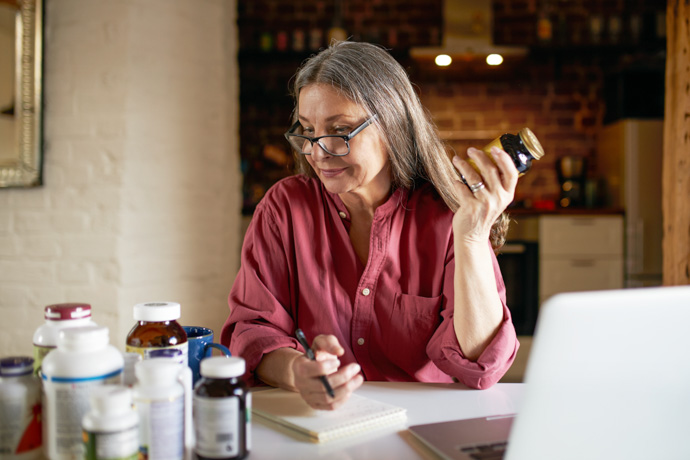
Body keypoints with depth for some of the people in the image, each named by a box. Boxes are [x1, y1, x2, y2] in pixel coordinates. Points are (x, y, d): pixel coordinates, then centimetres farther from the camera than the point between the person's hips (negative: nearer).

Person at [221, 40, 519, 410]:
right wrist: (295, 370, -25)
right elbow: (254, 329, -4)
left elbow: (481, 369, -13)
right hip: (310, 425, 2)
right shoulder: (284, 208, 0)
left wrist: (471, 238, -25)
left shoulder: (446, 217, -6)